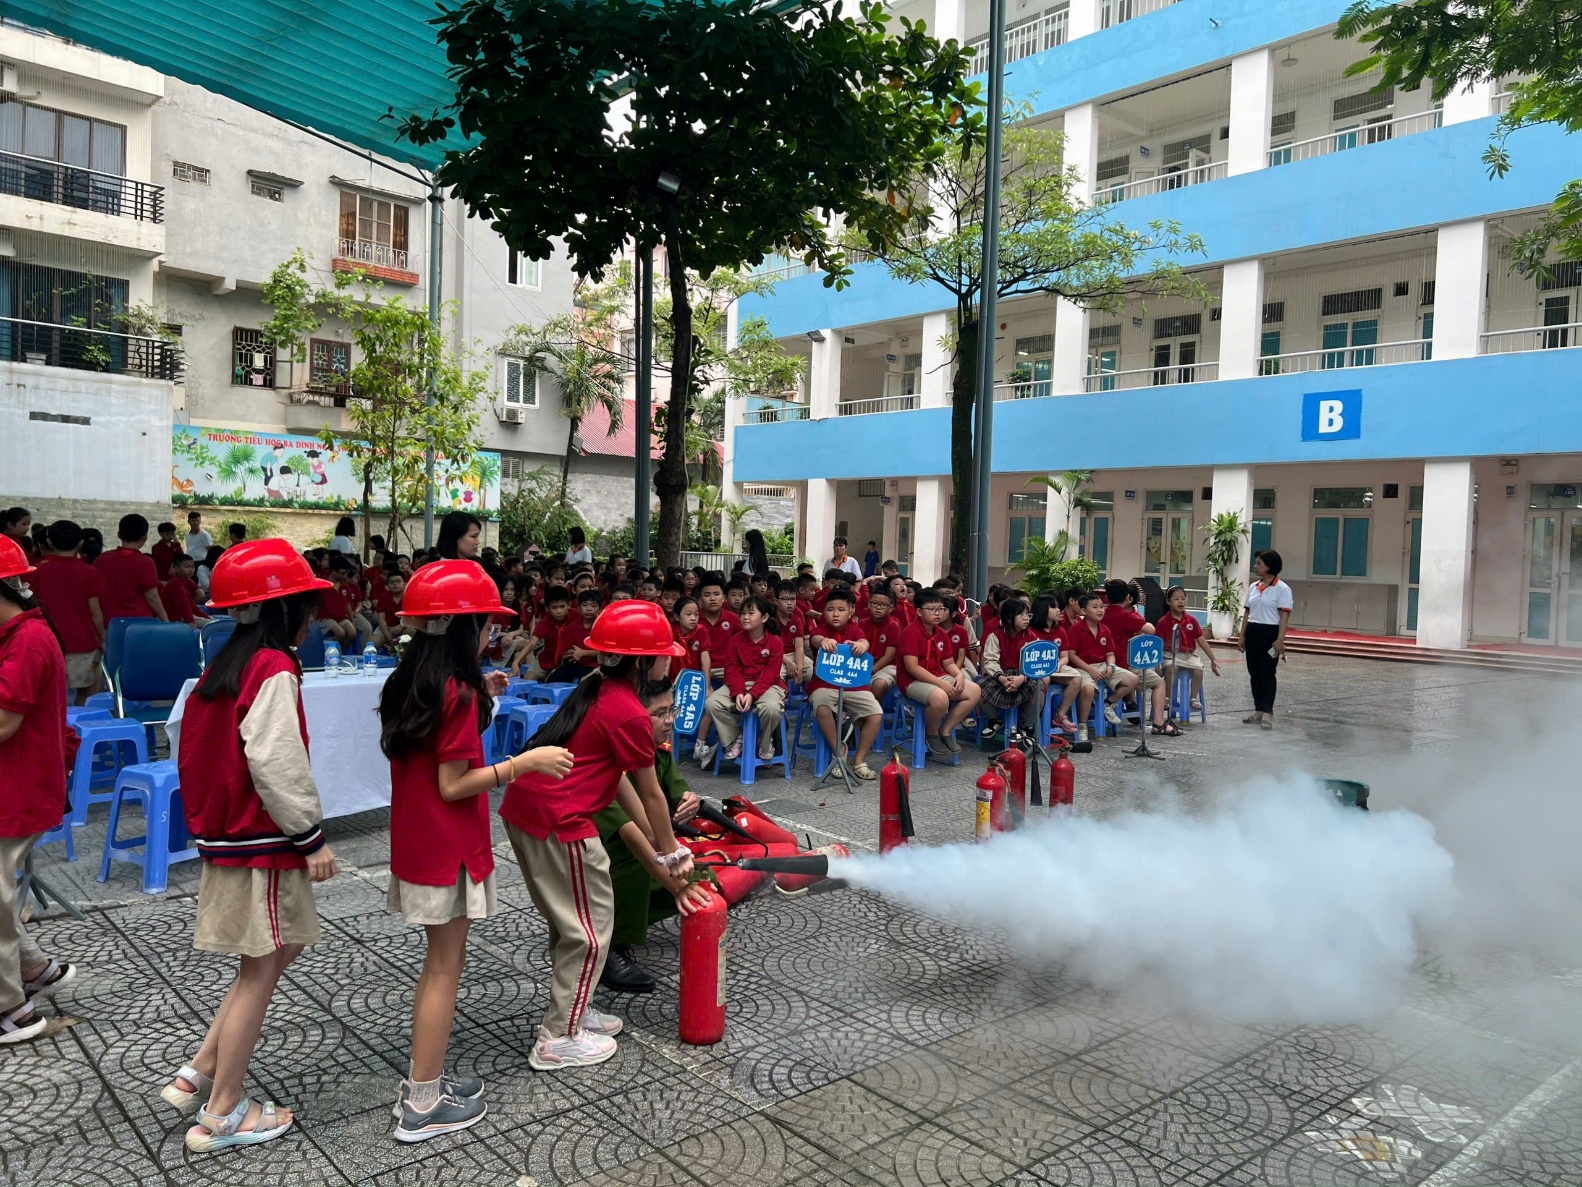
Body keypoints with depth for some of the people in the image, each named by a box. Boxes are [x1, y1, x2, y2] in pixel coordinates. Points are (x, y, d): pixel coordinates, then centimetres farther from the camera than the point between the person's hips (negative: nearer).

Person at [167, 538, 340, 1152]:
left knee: (270, 959, 21)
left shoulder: (228, 664, 9)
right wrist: (312, 836, -15)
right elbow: (277, 764, -24)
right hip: (261, 845, -9)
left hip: (228, 834, 9)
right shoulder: (274, 669, -18)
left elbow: (196, 746, 15)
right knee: (260, 974, 4)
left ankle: (196, 1076, 25)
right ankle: (221, 1115, 15)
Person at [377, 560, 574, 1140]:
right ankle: (423, 1105, 13)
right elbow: (452, 785, -21)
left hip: (413, 842, 9)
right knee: (445, 967, 3)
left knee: (438, 961, 20)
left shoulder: (405, 683, 5)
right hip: (447, 849, -9)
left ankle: (422, 1076, 30)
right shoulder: (457, 692, -21)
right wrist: (526, 761, -18)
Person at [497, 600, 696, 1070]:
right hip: (559, 821, -9)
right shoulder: (630, 715, -16)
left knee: (571, 919, 23)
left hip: (523, 807, 9)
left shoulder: (598, 689, 12)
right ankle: (559, 1040, 15)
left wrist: (655, 839, 16)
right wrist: (670, 854, 9)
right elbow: (651, 793, -5)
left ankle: (570, 1010, 37)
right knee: (591, 929, 5)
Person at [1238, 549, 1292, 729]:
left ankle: (1267, 713, 1)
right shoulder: (1253, 587, 11)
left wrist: (1280, 640, -19)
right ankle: (1258, 710, 18)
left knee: (1267, 673, -4)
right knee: (1254, 673, 9)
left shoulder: (1282, 589, -8)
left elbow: (1284, 616, -12)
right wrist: (1241, 635, 10)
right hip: (1252, 633, 6)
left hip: (1269, 633, -6)